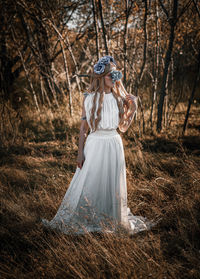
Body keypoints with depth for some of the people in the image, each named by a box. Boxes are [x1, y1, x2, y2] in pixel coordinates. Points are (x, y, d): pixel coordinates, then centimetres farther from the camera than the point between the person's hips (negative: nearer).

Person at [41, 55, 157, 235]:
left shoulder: (119, 98, 2)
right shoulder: (89, 98, -4)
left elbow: (123, 126, 4)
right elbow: (83, 127, -1)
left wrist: (133, 109, -6)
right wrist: (80, 152, -4)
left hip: (114, 145, 2)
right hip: (94, 144, -2)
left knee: (112, 185, 10)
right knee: (87, 184, 3)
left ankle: (113, 219, 28)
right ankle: (74, 220, 19)